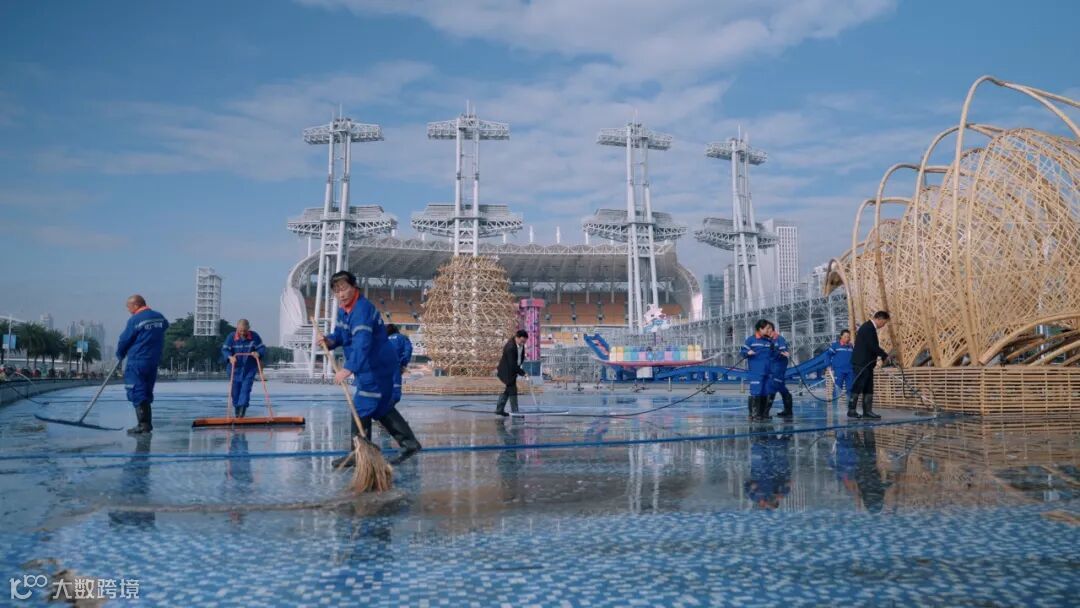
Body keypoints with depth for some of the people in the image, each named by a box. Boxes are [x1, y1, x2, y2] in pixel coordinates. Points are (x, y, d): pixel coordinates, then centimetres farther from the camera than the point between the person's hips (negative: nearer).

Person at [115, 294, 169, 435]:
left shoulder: (135, 320, -13)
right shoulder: (160, 317, 5)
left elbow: (124, 340, -6)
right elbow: (165, 325, 27)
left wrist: (120, 355, 13)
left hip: (137, 362, -7)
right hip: (154, 362, 7)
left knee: (137, 393, -1)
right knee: (147, 393, 15)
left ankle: (143, 424, -5)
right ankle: (147, 423, 19)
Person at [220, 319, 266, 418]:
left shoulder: (254, 336, -6)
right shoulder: (231, 337, -7)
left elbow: (262, 348, -4)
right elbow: (224, 349, -7)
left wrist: (258, 353, -27)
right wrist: (230, 357, -27)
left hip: (250, 368, -1)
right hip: (235, 368, 1)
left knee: (246, 388, -13)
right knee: (235, 390, 8)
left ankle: (243, 408, -17)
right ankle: (237, 409, 25)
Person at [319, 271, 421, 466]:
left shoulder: (362, 310, -25)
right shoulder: (343, 308, 7)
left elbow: (362, 343, -37)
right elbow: (340, 332, 16)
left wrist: (348, 369, -46)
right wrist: (330, 341, -8)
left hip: (376, 367, -11)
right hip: (369, 367, 11)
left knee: (362, 409, -6)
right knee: (381, 407, 18)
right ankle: (409, 443, 26)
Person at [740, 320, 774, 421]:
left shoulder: (769, 341, 14)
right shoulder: (751, 340, -1)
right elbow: (743, 351, 1)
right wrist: (748, 353, -19)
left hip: (767, 372, 6)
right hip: (756, 372, -6)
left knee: (765, 393, 8)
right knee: (756, 392, -10)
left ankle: (763, 413, 16)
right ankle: (754, 414, -6)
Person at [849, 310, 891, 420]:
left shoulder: (870, 327, 17)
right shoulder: (868, 328, -15)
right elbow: (873, 346, -20)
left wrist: (882, 356, 9)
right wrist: (885, 355, -10)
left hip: (866, 363, 10)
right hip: (861, 363, -10)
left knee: (868, 389, 9)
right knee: (857, 387, -6)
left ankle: (867, 411, 11)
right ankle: (851, 411, -2)